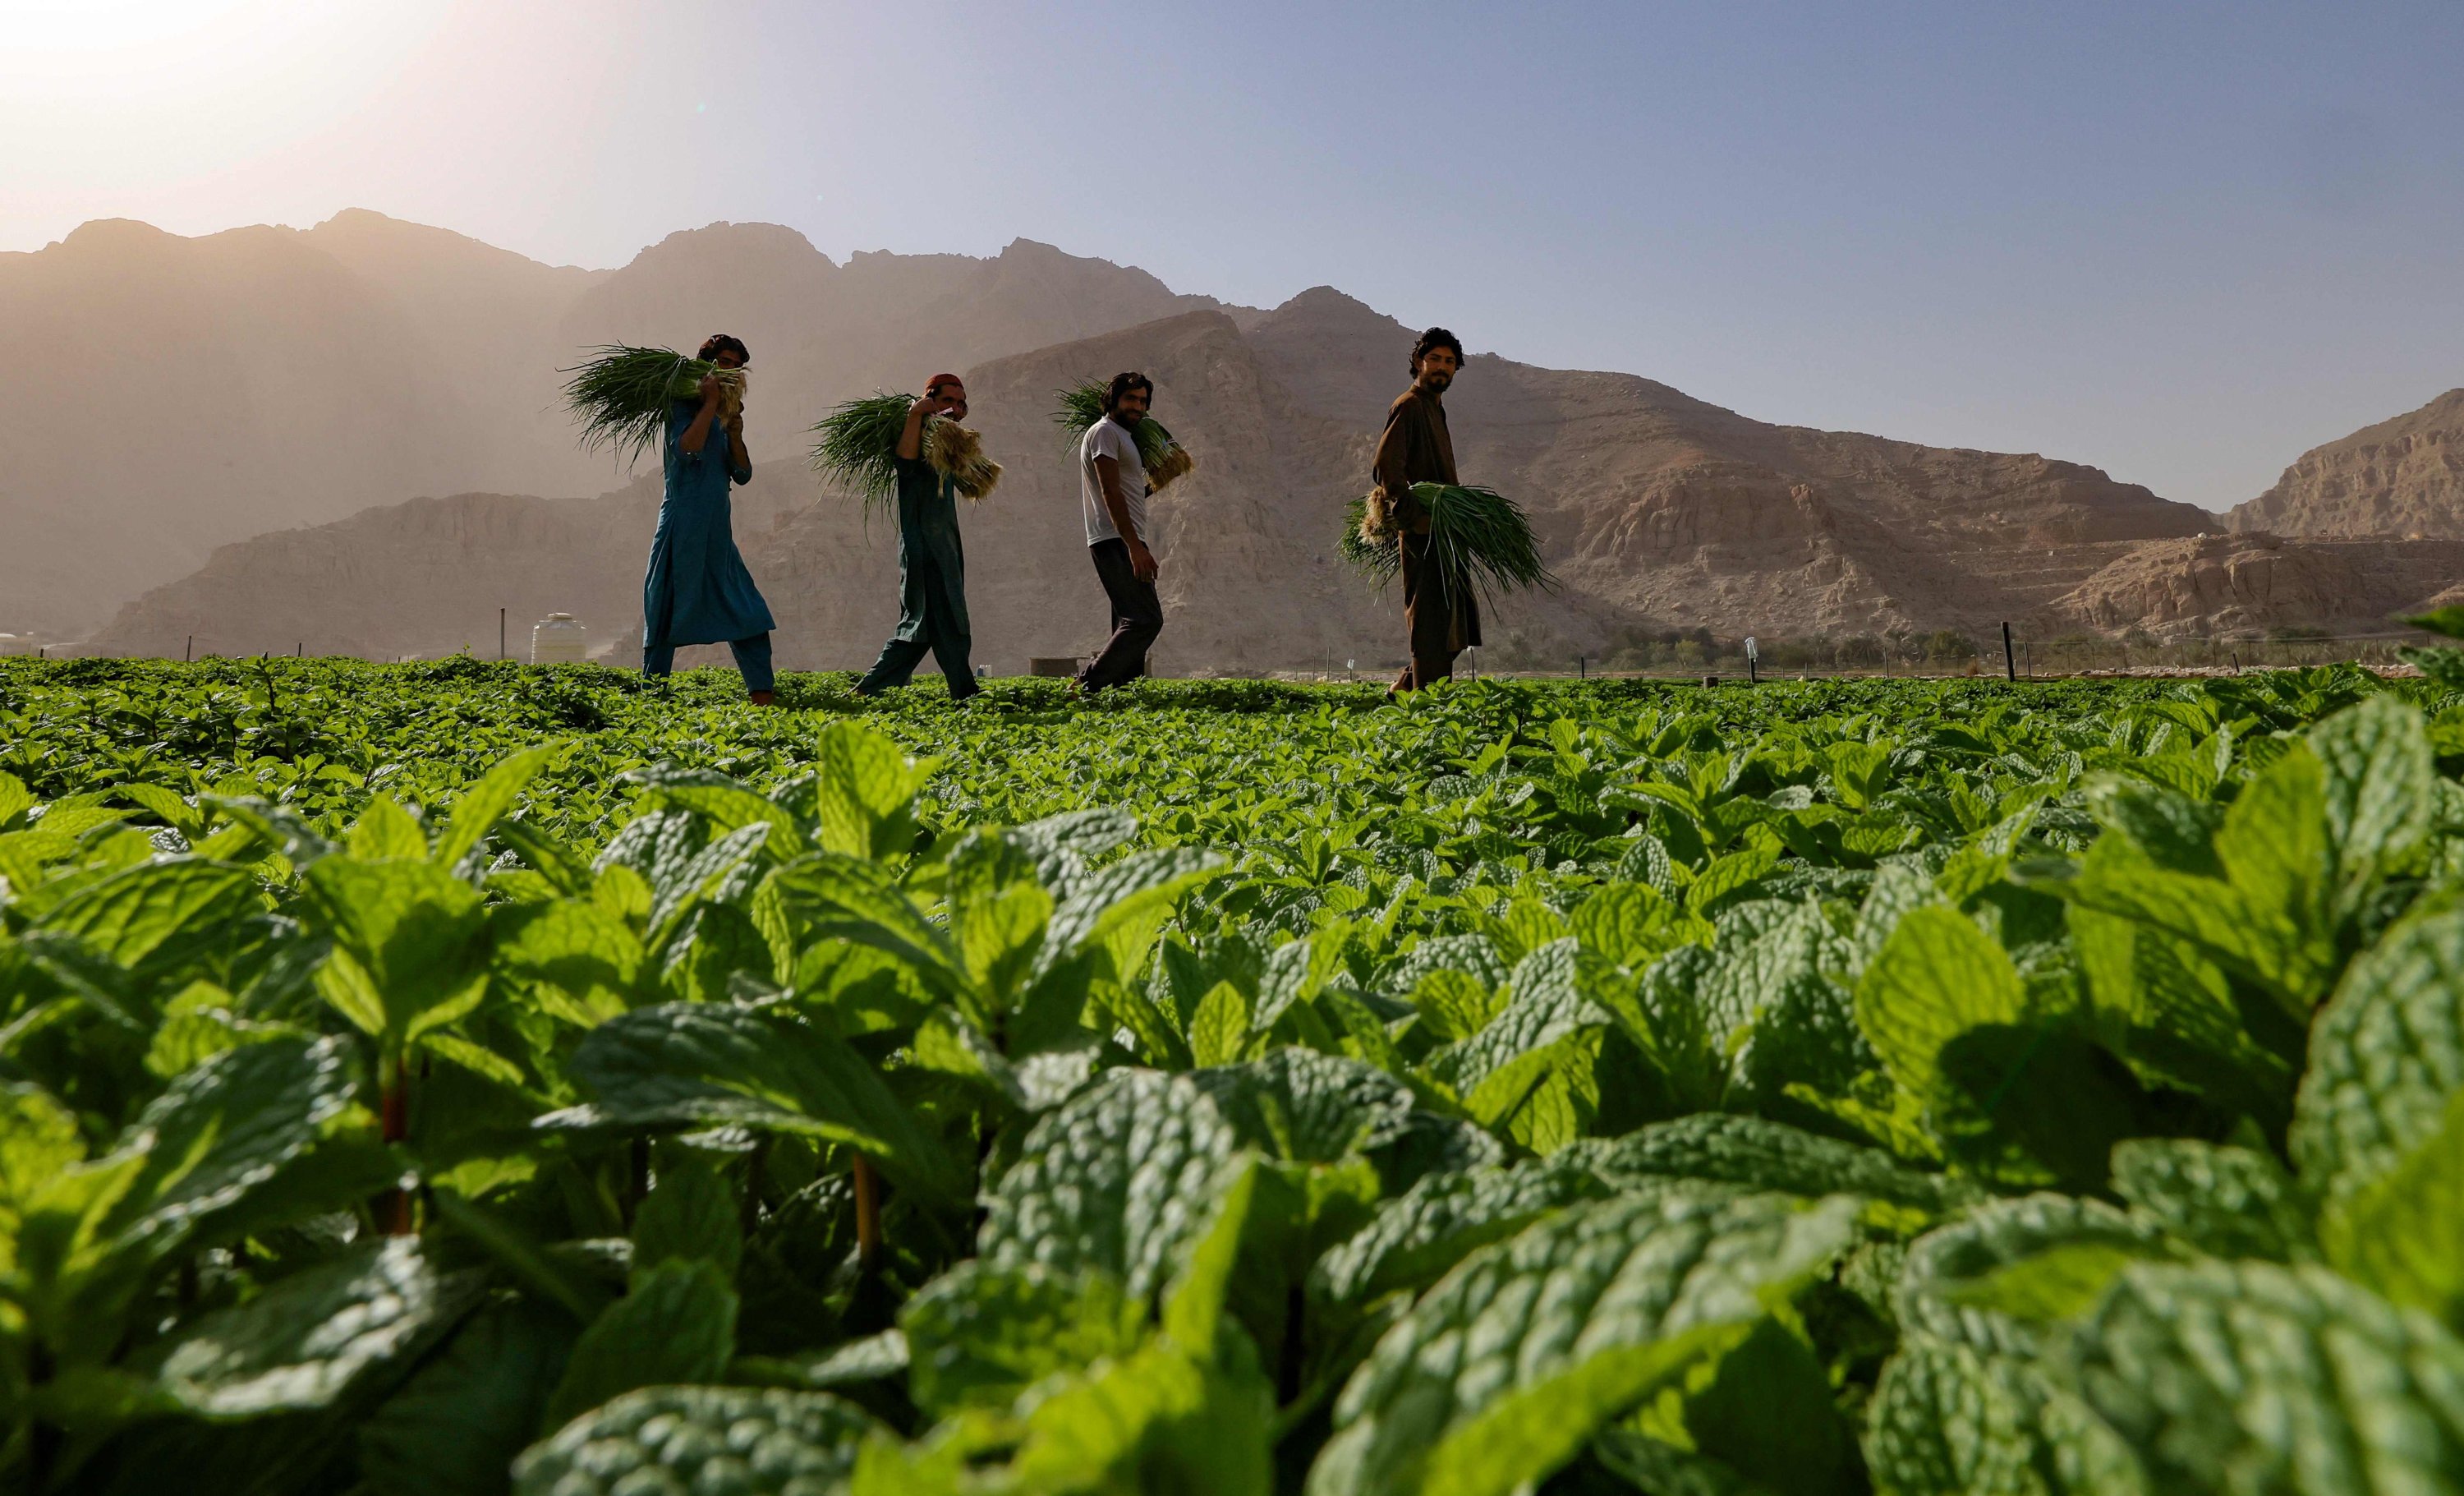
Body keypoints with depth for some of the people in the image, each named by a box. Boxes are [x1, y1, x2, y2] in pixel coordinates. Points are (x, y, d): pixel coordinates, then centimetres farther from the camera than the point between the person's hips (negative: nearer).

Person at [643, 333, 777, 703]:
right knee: (668, 613, -3)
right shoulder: (684, 405, -1)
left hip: (719, 534, 7)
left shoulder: (724, 417, 18)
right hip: (684, 528, -7)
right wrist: (711, 403, -14)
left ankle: (762, 693, 3)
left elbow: (743, 475, 13)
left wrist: (736, 435, -2)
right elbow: (687, 449, -20)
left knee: (748, 614, 2)